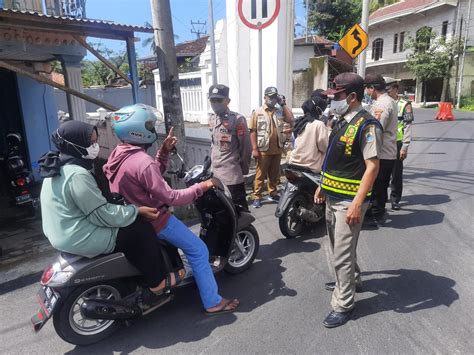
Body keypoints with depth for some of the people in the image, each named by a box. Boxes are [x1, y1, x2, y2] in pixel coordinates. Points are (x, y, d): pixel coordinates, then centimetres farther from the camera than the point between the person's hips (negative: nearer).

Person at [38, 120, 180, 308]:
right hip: (80, 239, -10)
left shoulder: (59, 166, 7)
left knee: (130, 224, 18)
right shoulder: (77, 175, -26)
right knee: (142, 230, -5)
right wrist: (138, 211, -15)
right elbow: (103, 215, -24)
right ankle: (157, 284, 11)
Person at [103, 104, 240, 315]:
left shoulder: (119, 154, 3)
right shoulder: (142, 162, -28)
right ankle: (213, 302, 7)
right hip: (152, 220, -10)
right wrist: (200, 187, -16)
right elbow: (170, 198, -26)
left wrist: (164, 151, 1)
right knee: (198, 250, -2)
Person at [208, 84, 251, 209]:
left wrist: (243, 168, -4)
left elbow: (246, 146, -10)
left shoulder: (237, 119, -13)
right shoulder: (212, 119, 11)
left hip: (232, 171, -7)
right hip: (216, 171, 7)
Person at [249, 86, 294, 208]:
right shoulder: (257, 112, -3)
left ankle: (272, 193, 29)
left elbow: (291, 120, -6)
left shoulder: (280, 111, 9)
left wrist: (283, 104, -4)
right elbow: (252, 131, -7)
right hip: (263, 150, -4)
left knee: (274, 174, 15)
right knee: (260, 174, 2)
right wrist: (254, 149, -13)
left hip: (277, 149, 4)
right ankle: (257, 197, 8)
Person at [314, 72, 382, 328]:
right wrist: (323, 186, 18)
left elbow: (372, 166, -21)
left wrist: (357, 203, -25)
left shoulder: (367, 125, -17)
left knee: (343, 254, 0)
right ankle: (351, 278, 47)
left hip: (349, 201, -9)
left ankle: (343, 305, 16)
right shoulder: (341, 121, 10)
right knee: (338, 246, 24)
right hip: (333, 197, 9)